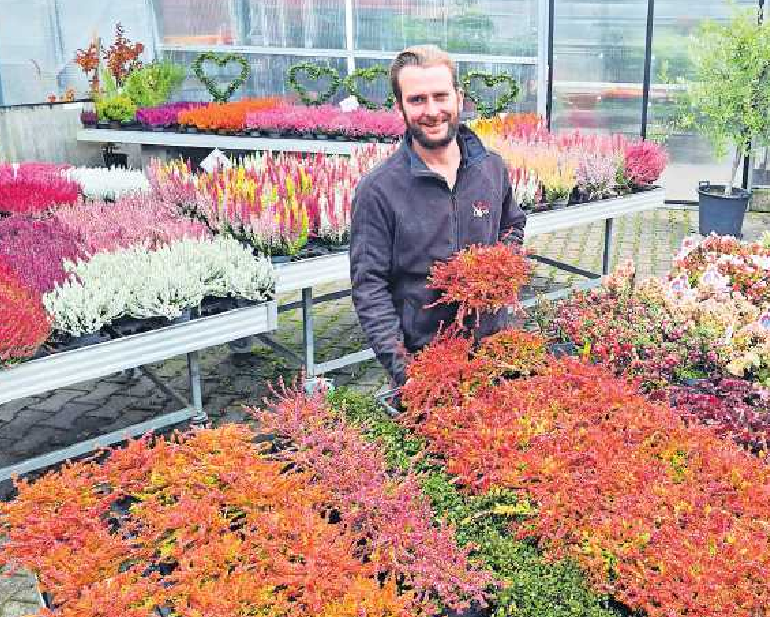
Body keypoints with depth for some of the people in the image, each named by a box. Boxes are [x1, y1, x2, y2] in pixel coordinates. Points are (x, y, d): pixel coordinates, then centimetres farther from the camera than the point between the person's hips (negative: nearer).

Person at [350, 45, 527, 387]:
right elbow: (369, 286, -14)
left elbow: (513, 226, 18)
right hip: (420, 359, -4)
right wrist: (398, 364, -22)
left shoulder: (493, 168, 0)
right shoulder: (377, 189, -14)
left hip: (494, 346, 4)